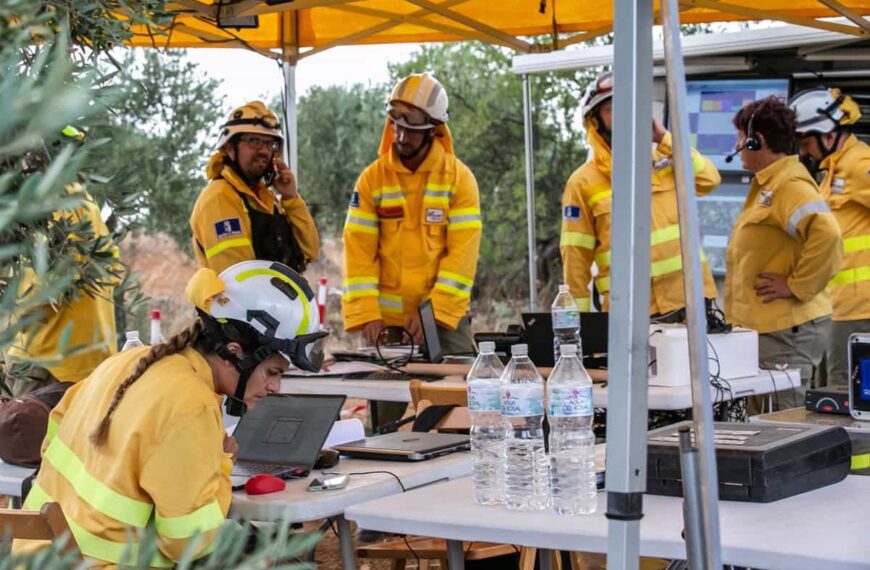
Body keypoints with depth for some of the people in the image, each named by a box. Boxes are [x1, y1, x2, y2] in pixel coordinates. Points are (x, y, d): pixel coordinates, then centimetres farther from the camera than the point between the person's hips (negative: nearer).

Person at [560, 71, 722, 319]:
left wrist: (665, 139, -4)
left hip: (689, 298, 3)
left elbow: (709, 179, -3)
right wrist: (580, 317, -3)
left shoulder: (663, 160, 11)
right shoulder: (584, 182, 0)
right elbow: (575, 253, 0)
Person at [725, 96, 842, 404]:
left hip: (786, 330, -10)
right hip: (765, 325, 10)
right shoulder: (767, 185, 17)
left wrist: (796, 287, -23)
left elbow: (826, 233, -30)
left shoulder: (790, 186, -16)